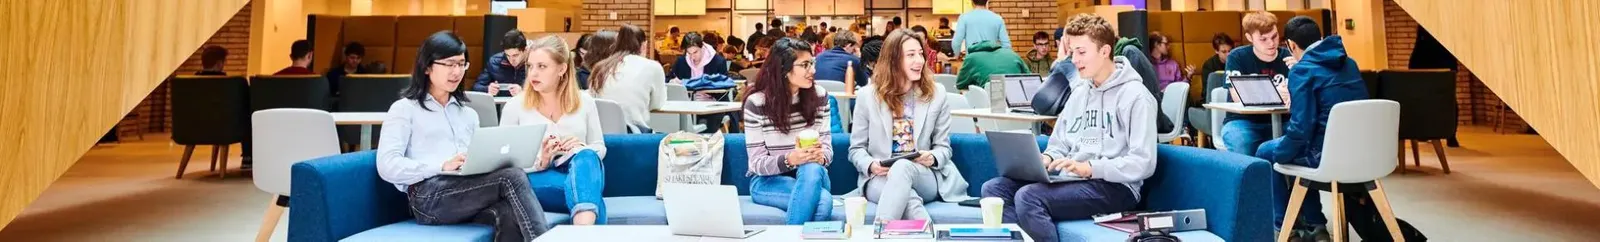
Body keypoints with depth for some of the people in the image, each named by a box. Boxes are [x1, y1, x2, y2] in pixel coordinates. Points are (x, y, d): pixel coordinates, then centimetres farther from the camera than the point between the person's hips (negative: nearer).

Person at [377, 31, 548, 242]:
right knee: (513, 177, -30)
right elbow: (387, 166, -3)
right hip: (428, 197, -4)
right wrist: (443, 166, -16)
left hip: (469, 191, 4)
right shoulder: (404, 108, 12)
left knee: (508, 211, -34)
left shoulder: (468, 113, 30)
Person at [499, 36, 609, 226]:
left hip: (581, 170, 2)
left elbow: (599, 148, 15)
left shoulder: (584, 102, 10)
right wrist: (539, 162, -16)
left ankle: (584, 236, -59)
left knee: (586, 156, -39)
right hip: (536, 179, -2)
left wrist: (583, 150, -11)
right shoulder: (514, 106, 6)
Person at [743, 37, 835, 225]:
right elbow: (757, 163, -11)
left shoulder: (819, 97, 0)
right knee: (823, 200, -34)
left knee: (813, 169, -36)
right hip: (767, 180, -4)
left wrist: (820, 157, -24)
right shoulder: (756, 103, -11)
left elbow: (827, 147, 2)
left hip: (812, 174, 4)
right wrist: (790, 159, -31)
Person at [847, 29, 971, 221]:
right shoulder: (867, 96, 6)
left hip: (924, 177, 1)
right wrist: (870, 165, -15)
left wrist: (932, 158, -13)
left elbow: (943, 147, 12)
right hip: (879, 178, -1)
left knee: (903, 166, -38)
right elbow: (856, 148, 9)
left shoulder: (936, 93, 9)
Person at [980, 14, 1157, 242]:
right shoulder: (1079, 92, 17)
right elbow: (1059, 144, 19)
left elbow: (1143, 163, -15)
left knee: (1029, 197, -31)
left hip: (1114, 186, -8)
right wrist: (1047, 159, -4)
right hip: (1071, 180, 8)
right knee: (994, 188, -11)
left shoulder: (1135, 96, -7)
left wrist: (1090, 168, -24)